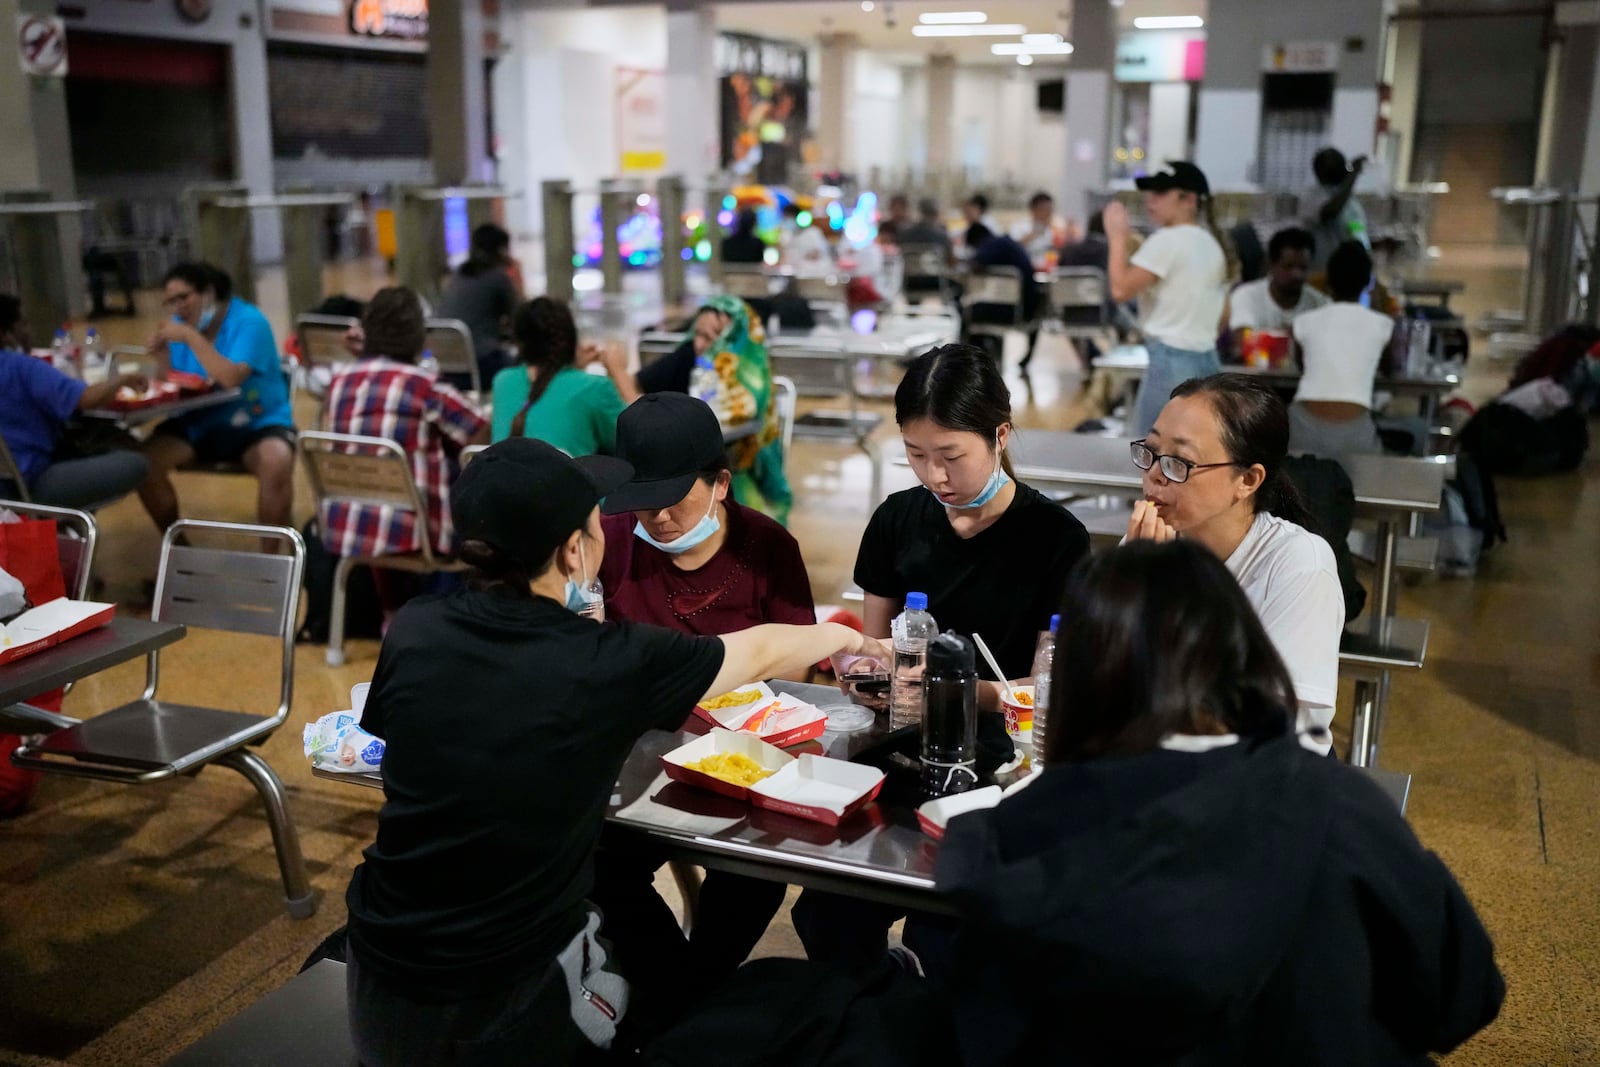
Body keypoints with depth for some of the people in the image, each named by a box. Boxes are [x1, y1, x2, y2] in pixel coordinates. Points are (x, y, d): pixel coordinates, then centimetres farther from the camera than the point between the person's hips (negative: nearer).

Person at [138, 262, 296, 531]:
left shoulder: (248, 321, -12)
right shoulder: (181, 326, 4)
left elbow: (231, 379, -27)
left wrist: (192, 338, -26)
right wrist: (164, 358, -11)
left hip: (257, 424, -5)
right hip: (199, 425, 5)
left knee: (277, 462, -37)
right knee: (145, 461, -19)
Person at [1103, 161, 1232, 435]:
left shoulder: (1168, 239, -11)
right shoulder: (1213, 243, 16)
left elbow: (1120, 289, -16)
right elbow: (1224, 317, 19)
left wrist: (1117, 236, -7)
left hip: (1170, 360, -9)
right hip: (1207, 360, 9)